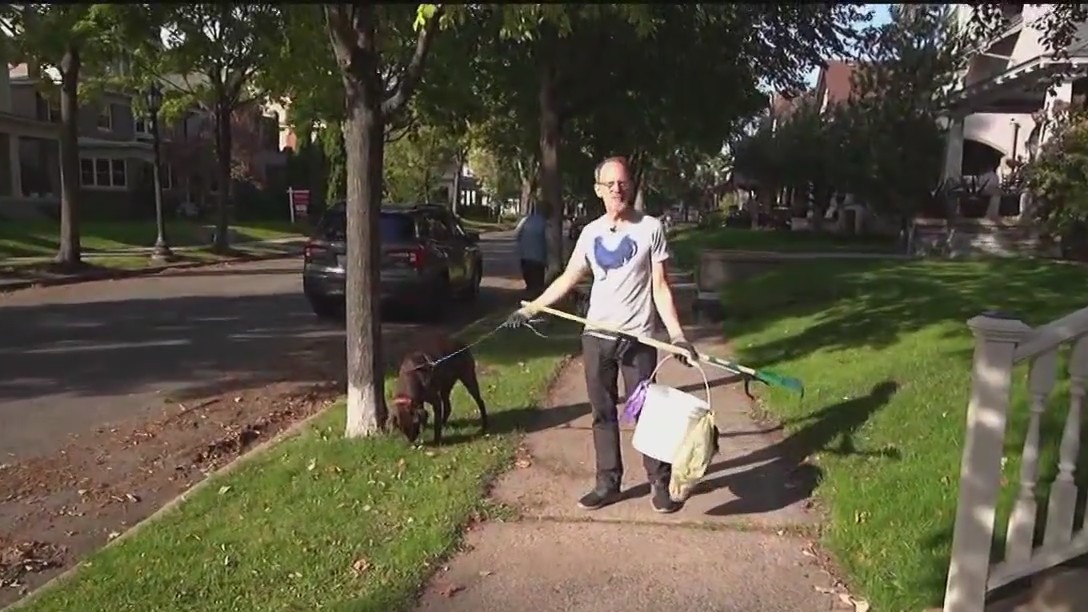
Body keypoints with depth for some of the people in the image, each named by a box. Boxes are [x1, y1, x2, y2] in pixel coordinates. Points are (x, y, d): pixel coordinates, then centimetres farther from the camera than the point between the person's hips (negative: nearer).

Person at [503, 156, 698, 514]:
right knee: (603, 414, 10)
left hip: (638, 338, -4)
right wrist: (529, 309, 9)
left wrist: (677, 336, -12)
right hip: (596, 336, 4)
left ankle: (661, 483, 17)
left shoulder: (650, 228, -5)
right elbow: (568, 279, 13)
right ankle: (608, 483, 21)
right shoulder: (591, 232, 6)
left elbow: (660, 287, -4)